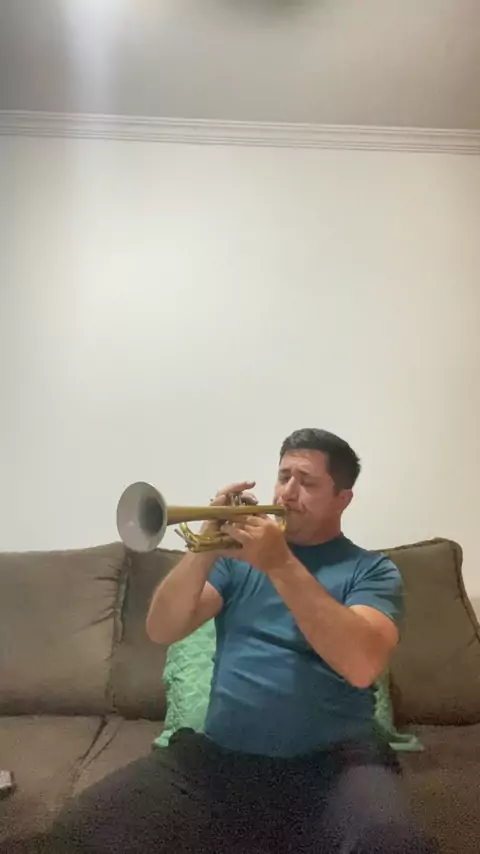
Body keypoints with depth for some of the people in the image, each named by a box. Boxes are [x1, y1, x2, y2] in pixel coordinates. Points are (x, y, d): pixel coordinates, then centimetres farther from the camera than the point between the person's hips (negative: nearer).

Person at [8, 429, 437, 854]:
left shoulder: (372, 570, 3)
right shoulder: (240, 553, 11)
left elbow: (362, 665, -16)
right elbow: (162, 630, 2)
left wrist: (281, 565, -20)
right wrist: (206, 547, -13)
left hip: (332, 762, -2)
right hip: (222, 755, 3)